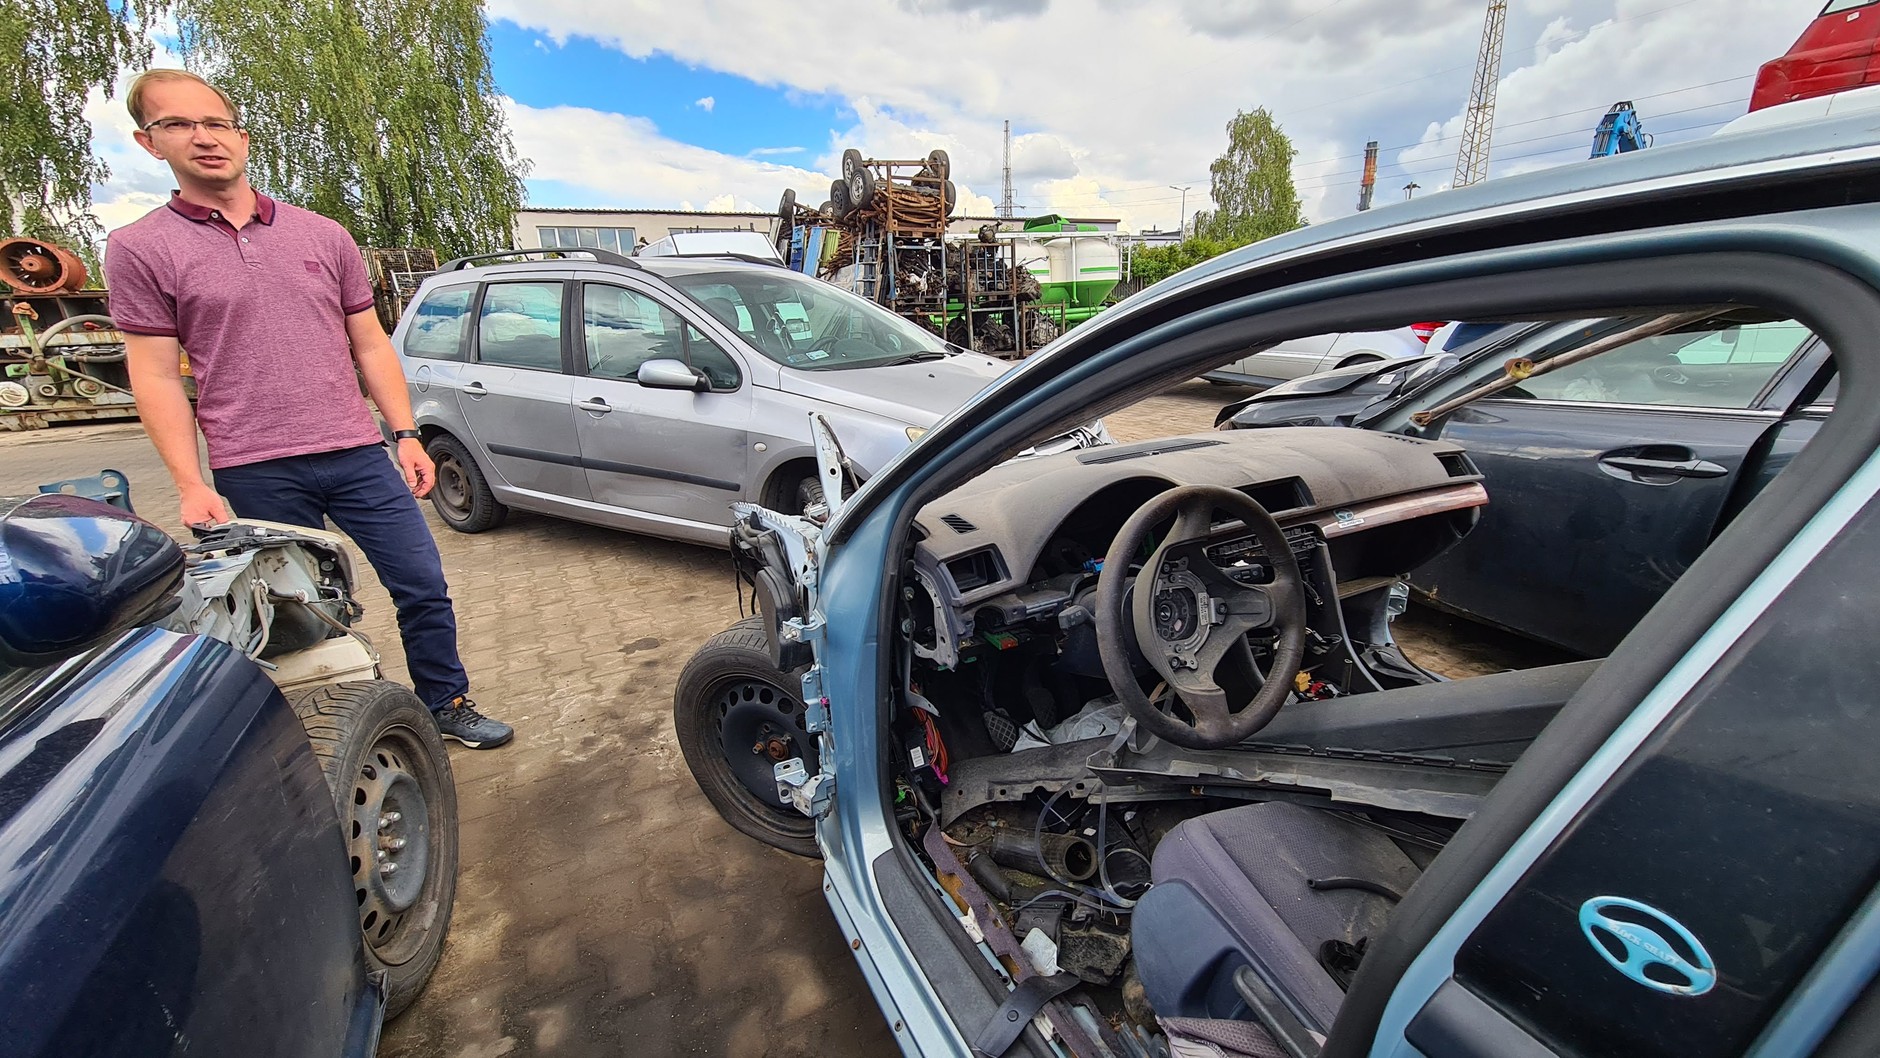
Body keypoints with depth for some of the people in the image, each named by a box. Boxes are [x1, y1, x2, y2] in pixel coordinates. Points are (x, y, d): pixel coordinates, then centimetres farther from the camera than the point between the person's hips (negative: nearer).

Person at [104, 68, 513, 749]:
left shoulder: (323, 235, 10)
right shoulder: (138, 249, 4)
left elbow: (370, 345, 11)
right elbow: (156, 376, 1)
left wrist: (406, 435, 3)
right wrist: (191, 485, -7)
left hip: (359, 456, 2)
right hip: (255, 474, -2)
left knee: (424, 589, 2)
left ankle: (447, 706, 19)